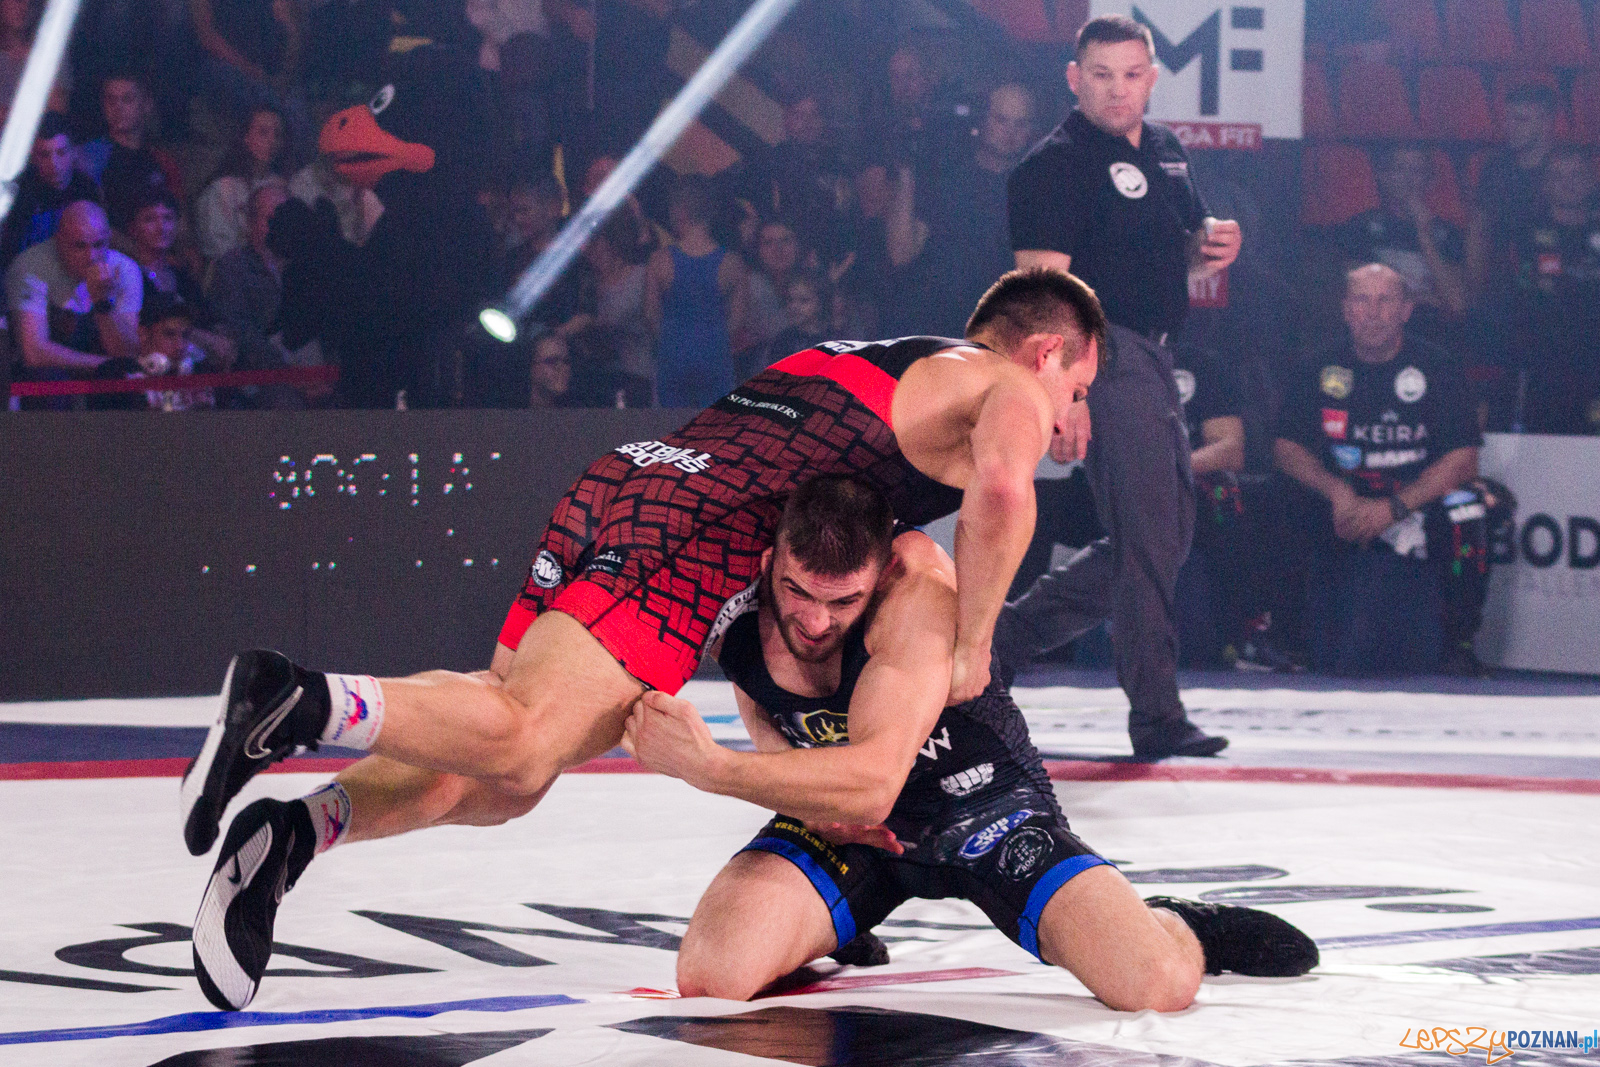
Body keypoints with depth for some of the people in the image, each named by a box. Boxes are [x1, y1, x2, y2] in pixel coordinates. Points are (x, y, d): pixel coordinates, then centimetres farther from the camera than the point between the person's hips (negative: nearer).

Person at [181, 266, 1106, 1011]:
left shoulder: (848, 360, 37)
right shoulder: (1010, 389, 11)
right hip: (692, 540, -8)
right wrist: (971, 649, -2)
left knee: (496, 785, 5)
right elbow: (1003, 490, -12)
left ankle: (295, 831, -14)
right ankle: (301, 702, -40)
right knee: (522, 743, -22)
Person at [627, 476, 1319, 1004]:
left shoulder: (918, 587, -32)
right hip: (845, 822, 4)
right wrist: (808, 790, -11)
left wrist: (709, 767, -50)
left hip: (983, 808, -4)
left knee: (1157, 986, -25)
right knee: (709, 976, -23)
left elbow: (873, 783, -42)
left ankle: (1175, 928, 17)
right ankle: (831, 928, 16)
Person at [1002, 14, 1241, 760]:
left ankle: (1011, 628, 23)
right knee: (1149, 538, -9)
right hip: (1103, 355, -9)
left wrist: (1208, 250, 4)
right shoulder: (1056, 165, -11)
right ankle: (1155, 714, -4)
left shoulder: (1166, 152, 16)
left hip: (1149, 360, 9)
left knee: (1165, 537, 14)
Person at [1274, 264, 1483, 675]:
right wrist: (1336, 490, -14)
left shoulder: (1432, 366, -3)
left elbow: (1464, 458, -8)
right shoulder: (1324, 366, 5)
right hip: (1345, 514, 1)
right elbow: (1287, 448, 5)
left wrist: (1393, 509, -18)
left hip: (1417, 508, -1)